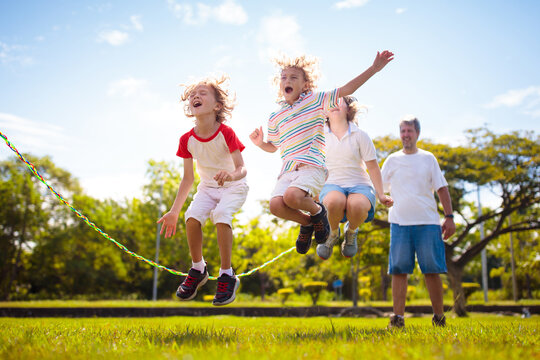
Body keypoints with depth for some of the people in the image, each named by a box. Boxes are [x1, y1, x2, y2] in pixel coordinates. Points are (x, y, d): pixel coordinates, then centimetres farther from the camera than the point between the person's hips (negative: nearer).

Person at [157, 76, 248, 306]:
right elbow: (187, 178, 0)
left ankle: (227, 275, -17)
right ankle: (198, 270, 0)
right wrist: (174, 212, -1)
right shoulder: (187, 139, -8)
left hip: (234, 187, -4)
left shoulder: (226, 134, -19)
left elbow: (242, 169, -20)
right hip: (208, 187, 4)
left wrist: (231, 175, -46)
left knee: (221, 215, -33)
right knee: (192, 216, -24)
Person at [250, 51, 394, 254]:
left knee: (292, 196, -33)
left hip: (312, 167, -4)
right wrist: (260, 143, 10)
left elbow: (346, 90, 6)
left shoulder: (315, 101, 10)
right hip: (288, 170, 4)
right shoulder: (275, 118, 20)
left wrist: (374, 69, -1)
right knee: (276, 205, -23)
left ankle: (317, 211, 3)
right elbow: (273, 146, 32)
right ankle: (307, 223, 9)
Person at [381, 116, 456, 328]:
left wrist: (449, 217, 2)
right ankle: (398, 318, -2)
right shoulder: (392, 160, 13)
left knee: (432, 270, 0)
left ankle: (439, 318, 10)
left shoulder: (428, 158, 12)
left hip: (428, 222, 0)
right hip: (399, 222, 1)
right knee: (399, 270, -4)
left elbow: (442, 189, 9)